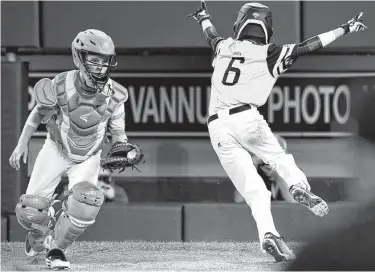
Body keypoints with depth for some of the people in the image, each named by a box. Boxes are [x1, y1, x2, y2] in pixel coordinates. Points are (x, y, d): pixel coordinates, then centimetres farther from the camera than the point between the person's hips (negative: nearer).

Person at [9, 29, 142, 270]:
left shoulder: (114, 95, -19)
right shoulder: (61, 86, -24)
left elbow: (117, 132, -4)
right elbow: (39, 115, -5)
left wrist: (123, 148, -24)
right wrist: (22, 144, -9)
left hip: (88, 158, 1)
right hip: (56, 151, -1)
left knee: (86, 204, -25)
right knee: (30, 210, -8)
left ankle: (56, 248, 2)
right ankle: (38, 237, 32)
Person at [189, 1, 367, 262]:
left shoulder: (224, 48, 17)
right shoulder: (270, 54, 6)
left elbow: (212, 35, 40)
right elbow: (308, 46, 3)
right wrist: (345, 29, 10)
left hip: (217, 127, 3)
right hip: (247, 118, -3)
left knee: (252, 188, 1)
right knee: (279, 157, 17)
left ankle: (267, 232, -17)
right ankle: (299, 186, -14)